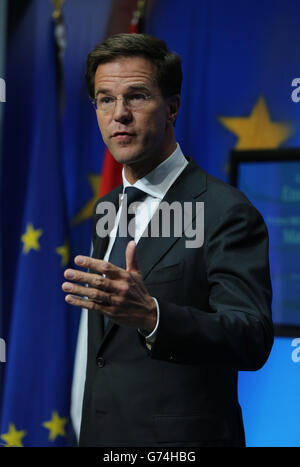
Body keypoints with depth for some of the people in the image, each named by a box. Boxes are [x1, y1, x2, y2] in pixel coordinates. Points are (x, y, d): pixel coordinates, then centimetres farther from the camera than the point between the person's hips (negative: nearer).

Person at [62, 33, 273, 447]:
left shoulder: (226, 211, -15)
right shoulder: (107, 209, 11)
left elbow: (253, 340, -25)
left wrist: (150, 315, -39)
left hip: (182, 442, -7)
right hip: (100, 434, 7)